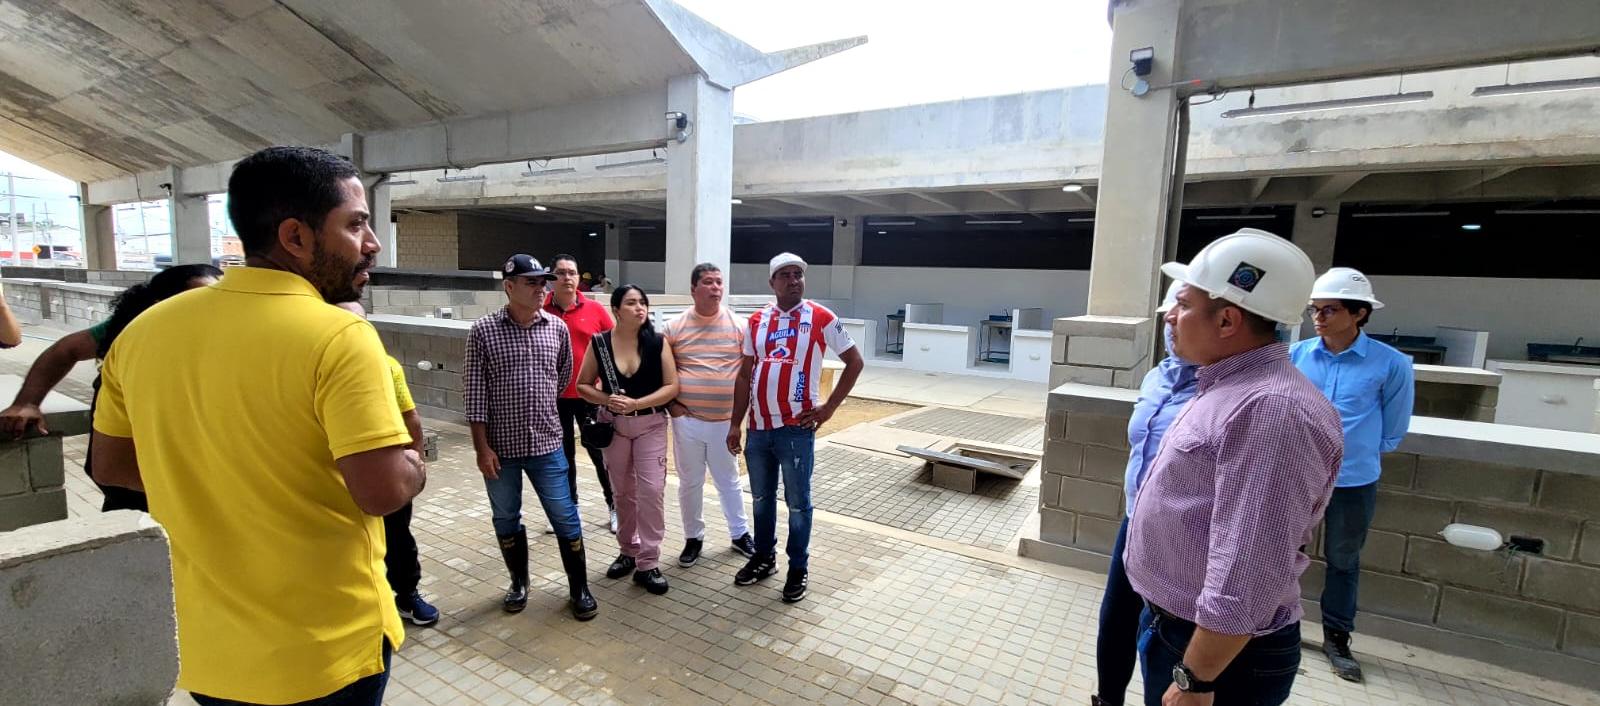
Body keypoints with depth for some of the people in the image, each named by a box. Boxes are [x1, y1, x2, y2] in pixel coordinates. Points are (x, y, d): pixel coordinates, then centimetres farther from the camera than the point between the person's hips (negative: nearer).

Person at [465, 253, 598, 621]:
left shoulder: (558, 328, 0)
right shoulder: (483, 331, -7)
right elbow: (475, 393, -7)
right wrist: (482, 447, -10)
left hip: (546, 443, 1)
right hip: (500, 446, -1)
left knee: (566, 519, 5)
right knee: (506, 521, 14)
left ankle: (578, 589, 20)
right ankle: (519, 583, 35)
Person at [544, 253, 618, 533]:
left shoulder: (595, 309, -3)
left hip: (590, 395, -1)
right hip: (555, 397, 1)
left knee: (600, 453, 7)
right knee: (563, 455, 14)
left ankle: (614, 507, 22)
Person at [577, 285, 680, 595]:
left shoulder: (658, 342, -8)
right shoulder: (599, 343, -5)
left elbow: (672, 387, -10)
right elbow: (583, 386, 2)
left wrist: (636, 403, -21)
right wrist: (607, 400, -17)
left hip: (651, 424, -2)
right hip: (614, 425, 2)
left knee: (651, 489, -7)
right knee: (623, 491, 14)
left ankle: (648, 563, 4)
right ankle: (628, 551, 32)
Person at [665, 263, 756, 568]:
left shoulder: (738, 325, -1)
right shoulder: (674, 327, 0)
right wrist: (670, 403, -2)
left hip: (725, 421, 0)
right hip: (686, 420, 1)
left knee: (729, 480, 14)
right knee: (689, 483, 12)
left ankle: (740, 533, 31)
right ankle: (693, 537, 29)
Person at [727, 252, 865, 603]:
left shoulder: (821, 318, -5)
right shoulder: (756, 321, 7)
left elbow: (854, 361, -1)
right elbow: (744, 375, 11)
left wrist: (828, 408, -5)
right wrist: (735, 424, 8)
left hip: (796, 429, -4)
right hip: (758, 427, 5)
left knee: (797, 503, 7)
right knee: (761, 498, 18)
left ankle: (798, 569, 24)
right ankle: (764, 557, 36)